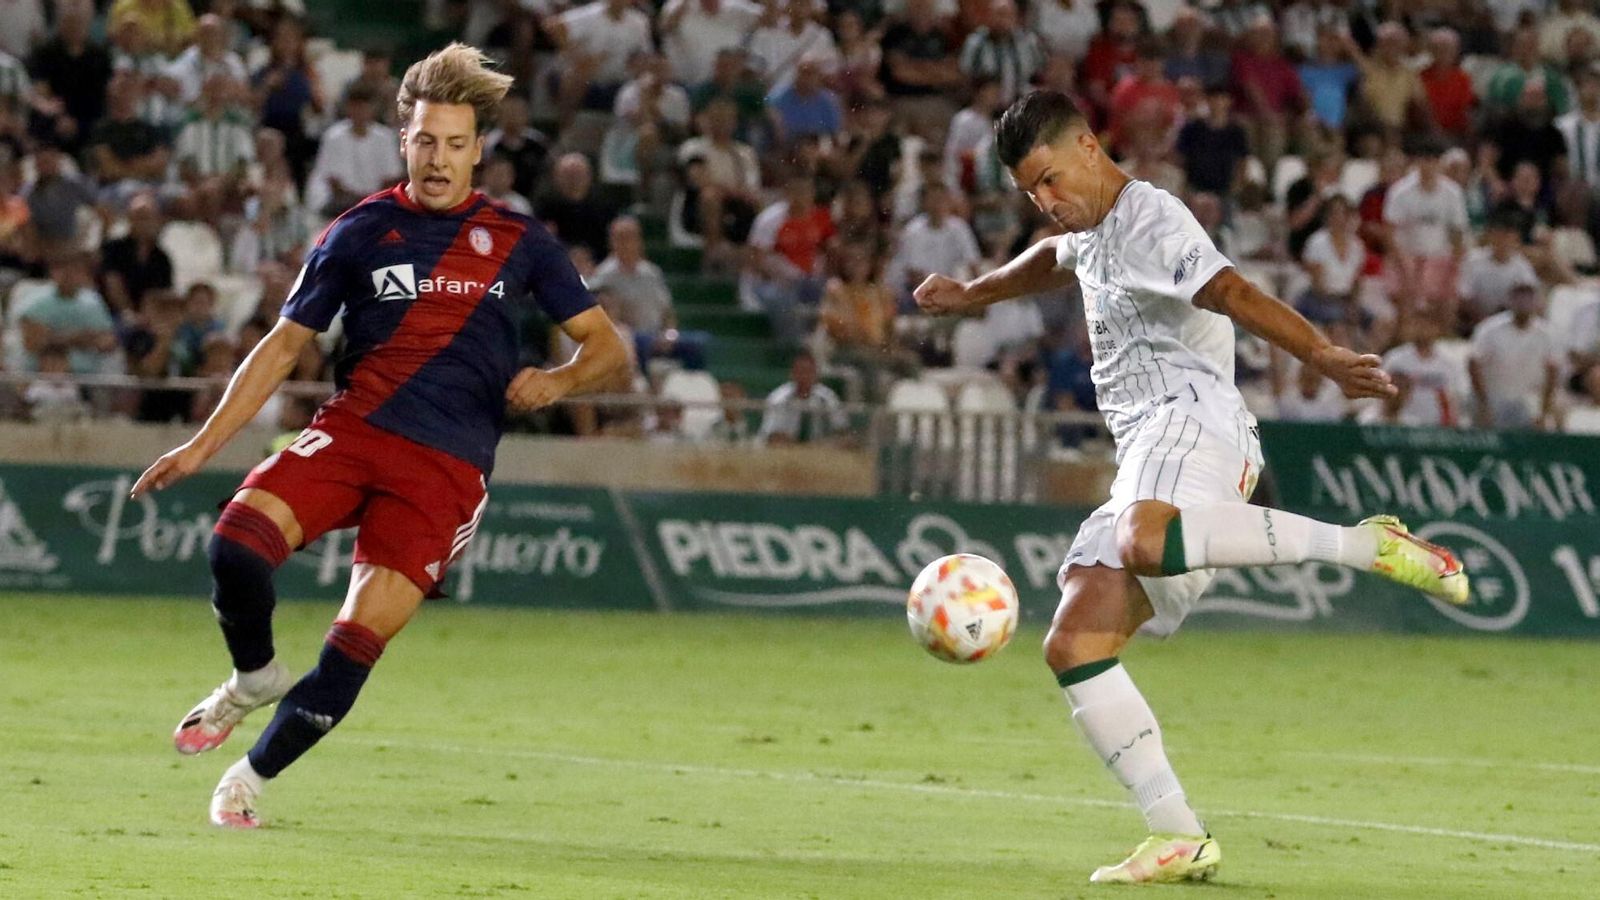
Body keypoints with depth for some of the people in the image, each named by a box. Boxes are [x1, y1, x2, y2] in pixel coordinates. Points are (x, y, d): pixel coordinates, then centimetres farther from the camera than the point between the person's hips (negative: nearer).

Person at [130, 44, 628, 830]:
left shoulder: (516, 243, 9)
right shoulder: (361, 232, 9)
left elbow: (605, 345, 12)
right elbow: (285, 345, 13)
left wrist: (559, 380, -12)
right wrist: (203, 444, 6)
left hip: (445, 468, -1)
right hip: (348, 432, 1)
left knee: (359, 640, -14)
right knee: (237, 543, -26)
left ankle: (252, 778, 6)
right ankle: (255, 677, 5)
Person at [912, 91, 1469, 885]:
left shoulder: (1150, 221, -4)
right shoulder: (1091, 232, 26)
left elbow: (1234, 295, -22)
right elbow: (1058, 259, 52)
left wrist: (1323, 358, -36)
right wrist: (974, 294, 65)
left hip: (1192, 423, -10)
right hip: (1146, 462, 10)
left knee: (1146, 543, -42)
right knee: (1073, 647, -2)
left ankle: (1368, 544, -33)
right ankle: (1178, 840, -6)